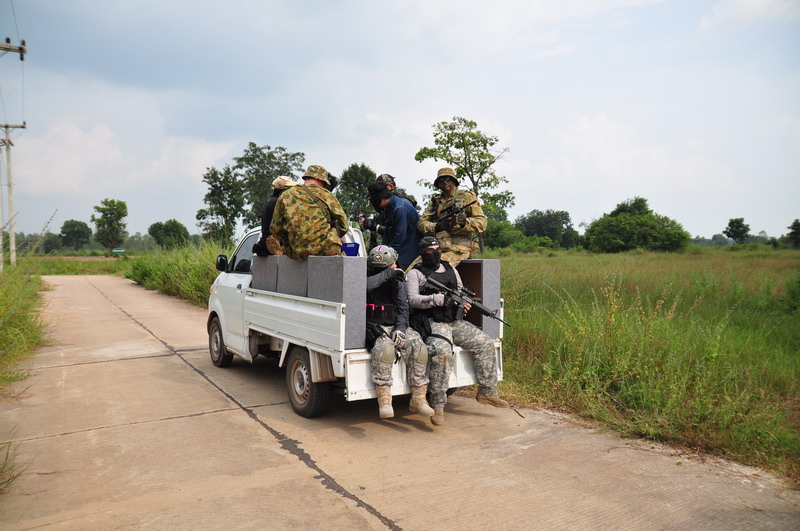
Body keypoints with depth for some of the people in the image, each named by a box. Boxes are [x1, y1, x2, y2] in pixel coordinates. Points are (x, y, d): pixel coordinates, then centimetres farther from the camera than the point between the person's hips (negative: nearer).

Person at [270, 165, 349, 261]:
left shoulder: (285, 196, 9)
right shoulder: (326, 195, 2)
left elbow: (275, 229, 10)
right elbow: (343, 225, 6)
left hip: (296, 254, 4)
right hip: (324, 250, -3)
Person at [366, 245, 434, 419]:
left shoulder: (398, 280, 11)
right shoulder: (366, 277, -1)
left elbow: (403, 308, 5)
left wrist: (400, 328, -14)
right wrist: (388, 274, -22)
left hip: (395, 326, 4)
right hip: (372, 328, -4)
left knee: (418, 346, -21)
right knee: (384, 347, -36)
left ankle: (418, 398, -13)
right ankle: (384, 400, -30)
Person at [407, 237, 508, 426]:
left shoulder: (451, 270, 19)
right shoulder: (415, 273, 1)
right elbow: (413, 300, -11)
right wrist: (437, 299, -25)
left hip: (455, 321, 7)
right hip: (433, 323, -7)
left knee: (485, 343, -4)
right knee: (443, 353, -32)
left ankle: (487, 392, 8)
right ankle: (437, 406, -24)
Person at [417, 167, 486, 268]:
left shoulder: (467, 197, 9)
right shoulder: (435, 201, 22)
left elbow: (481, 223, 2)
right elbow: (421, 223, 13)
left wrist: (464, 221, -18)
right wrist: (437, 226, -7)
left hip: (458, 248, -4)